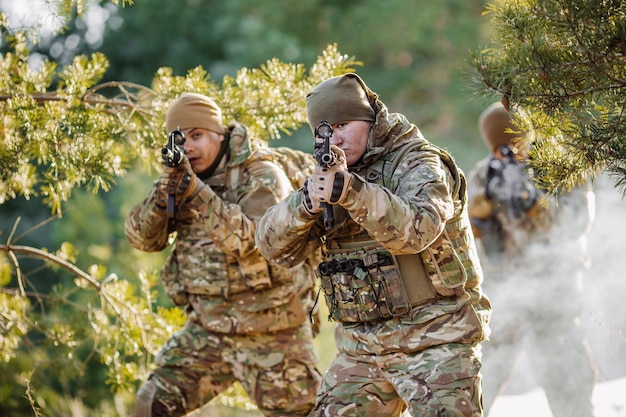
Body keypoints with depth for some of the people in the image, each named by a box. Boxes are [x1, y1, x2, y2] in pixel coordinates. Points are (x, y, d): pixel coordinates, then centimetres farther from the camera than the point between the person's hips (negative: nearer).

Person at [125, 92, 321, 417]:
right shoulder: (183, 173, 5)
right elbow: (143, 238, -3)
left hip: (269, 334, -5)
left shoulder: (262, 176, -13)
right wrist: (165, 189, -21)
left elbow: (249, 240, -27)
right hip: (207, 327, 5)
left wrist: (196, 192, -33)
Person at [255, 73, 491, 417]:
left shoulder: (418, 163, -6)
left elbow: (417, 230, -27)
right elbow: (274, 245, -1)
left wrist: (350, 190, -39)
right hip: (361, 349, 6)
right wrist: (307, 201, -21)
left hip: (433, 341, -6)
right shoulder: (328, 172, 11)